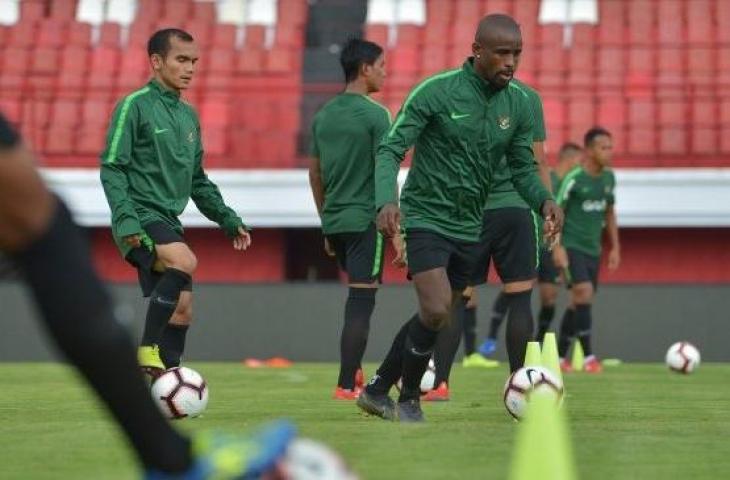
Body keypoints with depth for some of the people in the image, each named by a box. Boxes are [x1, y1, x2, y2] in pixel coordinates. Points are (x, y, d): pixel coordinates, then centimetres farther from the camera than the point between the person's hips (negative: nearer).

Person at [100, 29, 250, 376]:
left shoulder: (188, 115, 17)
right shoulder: (135, 106, -6)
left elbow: (197, 179, 24)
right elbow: (112, 168, -11)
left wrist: (227, 218, 16)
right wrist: (125, 218, -22)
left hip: (168, 221, 8)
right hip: (141, 216, -8)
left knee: (182, 310, 5)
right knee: (185, 261, -32)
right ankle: (148, 351, -24)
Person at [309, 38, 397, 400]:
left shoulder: (323, 116, 12)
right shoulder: (375, 115, -10)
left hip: (334, 221, 7)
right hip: (365, 220, -7)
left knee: (356, 297, 19)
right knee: (361, 302, -4)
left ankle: (354, 374, 18)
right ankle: (347, 385, -5)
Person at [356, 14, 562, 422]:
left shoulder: (519, 104, 1)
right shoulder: (436, 92, -15)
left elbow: (524, 167, 8)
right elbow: (391, 149, -15)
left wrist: (545, 200, -13)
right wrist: (387, 200, -32)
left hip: (469, 228, 6)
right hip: (427, 219, -6)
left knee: (436, 319, 13)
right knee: (436, 312, -19)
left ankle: (377, 391, 31)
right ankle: (409, 399, 3)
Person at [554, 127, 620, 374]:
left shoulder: (608, 178, 6)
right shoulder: (574, 179, -13)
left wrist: (615, 247, 14)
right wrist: (557, 247, -17)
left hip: (593, 249, 6)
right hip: (571, 247, -6)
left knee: (577, 303, 8)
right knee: (584, 293, -19)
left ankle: (559, 356, 18)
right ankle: (588, 356, -17)